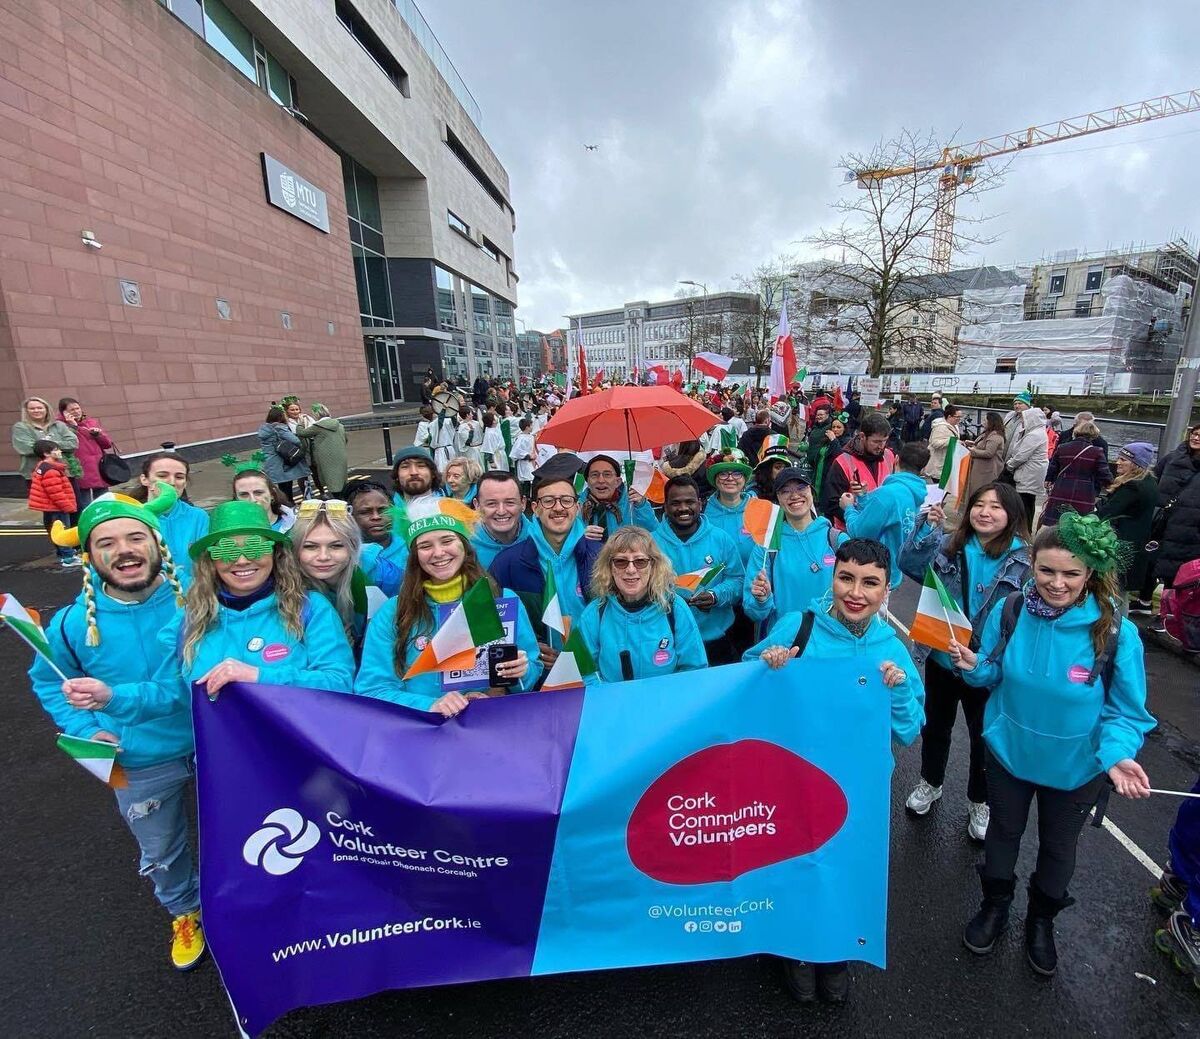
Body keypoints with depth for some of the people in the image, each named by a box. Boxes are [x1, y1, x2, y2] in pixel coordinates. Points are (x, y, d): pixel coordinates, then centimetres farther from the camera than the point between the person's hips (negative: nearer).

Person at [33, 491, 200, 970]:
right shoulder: (73, 623, -13)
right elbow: (48, 681, 6)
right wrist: (85, 731, -8)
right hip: (141, 767, 2)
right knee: (161, 853, 25)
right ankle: (185, 913, 56)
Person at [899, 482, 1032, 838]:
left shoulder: (1024, 560, -14)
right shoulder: (950, 544, -6)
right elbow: (910, 565, -15)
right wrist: (928, 526, -22)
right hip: (941, 657, 2)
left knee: (984, 736, 18)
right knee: (935, 725, 22)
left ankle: (979, 802, 43)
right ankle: (930, 782, 47)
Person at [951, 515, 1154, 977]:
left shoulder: (1116, 633, -25)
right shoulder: (1009, 610, -20)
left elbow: (1125, 711, -15)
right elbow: (994, 675, -6)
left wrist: (1118, 754, -32)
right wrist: (973, 666, -27)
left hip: (1075, 766, 0)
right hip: (1009, 750, 1)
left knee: (1058, 846, 25)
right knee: (1003, 831, 24)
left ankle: (1042, 920, 54)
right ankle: (994, 905, 52)